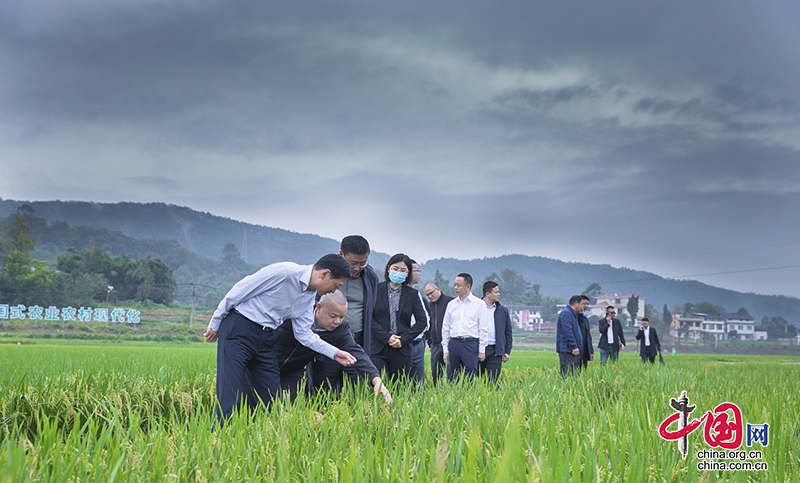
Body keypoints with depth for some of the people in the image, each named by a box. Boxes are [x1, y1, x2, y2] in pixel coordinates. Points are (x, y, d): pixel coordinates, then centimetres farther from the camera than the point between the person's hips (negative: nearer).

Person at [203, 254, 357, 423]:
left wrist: (335, 353, -1)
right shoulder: (283, 271, -19)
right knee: (230, 395, -11)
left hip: (265, 338, 8)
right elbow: (239, 291, -14)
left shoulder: (309, 297, 7)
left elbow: (303, 333, 8)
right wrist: (215, 323, -6)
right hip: (238, 330, -8)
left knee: (272, 395, 6)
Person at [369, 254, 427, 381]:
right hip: (377, 349, -2)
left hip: (402, 350, 2)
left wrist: (404, 339, -5)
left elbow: (422, 321, 6)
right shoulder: (376, 289, 2)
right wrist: (386, 337, -12)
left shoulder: (412, 294, 9)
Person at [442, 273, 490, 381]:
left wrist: (482, 350, -5)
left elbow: (483, 329, -1)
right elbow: (445, 328, 14)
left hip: (470, 344, -4)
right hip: (454, 343, 4)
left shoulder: (479, 304, 1)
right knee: (452, 378, 5)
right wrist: (445, 350, 10)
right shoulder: (451, 304, 12)